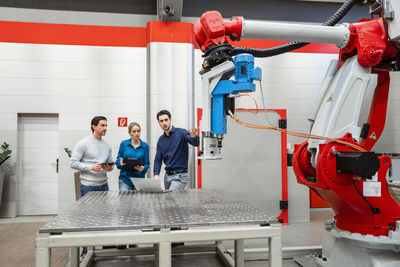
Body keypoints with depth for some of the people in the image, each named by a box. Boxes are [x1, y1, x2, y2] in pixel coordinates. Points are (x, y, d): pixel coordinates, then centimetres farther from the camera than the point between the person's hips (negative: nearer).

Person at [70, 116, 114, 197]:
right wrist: (91, 167, -20)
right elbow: (73, 163, -10)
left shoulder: (107, 145, 12)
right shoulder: (83, 144, -5)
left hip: (104, 185, 5)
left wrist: (109, 168, -6)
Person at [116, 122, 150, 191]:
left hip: (139, 179, 1)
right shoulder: (123, 144, 3)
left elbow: (147, 163, 3)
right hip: (125, 179, 0)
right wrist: (121, 163, -16)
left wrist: (143, 168, -18)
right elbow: (118, 160, 6)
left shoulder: (145, 146, 3)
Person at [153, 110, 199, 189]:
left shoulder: (181, 133, -8)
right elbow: (158, 159, 9)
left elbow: (195, 143, -25)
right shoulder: (161, 140, 9)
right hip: (167, 176, 6)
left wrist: (194, 137, -49)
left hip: (180, 175, -6)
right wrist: (156, 174, -7)